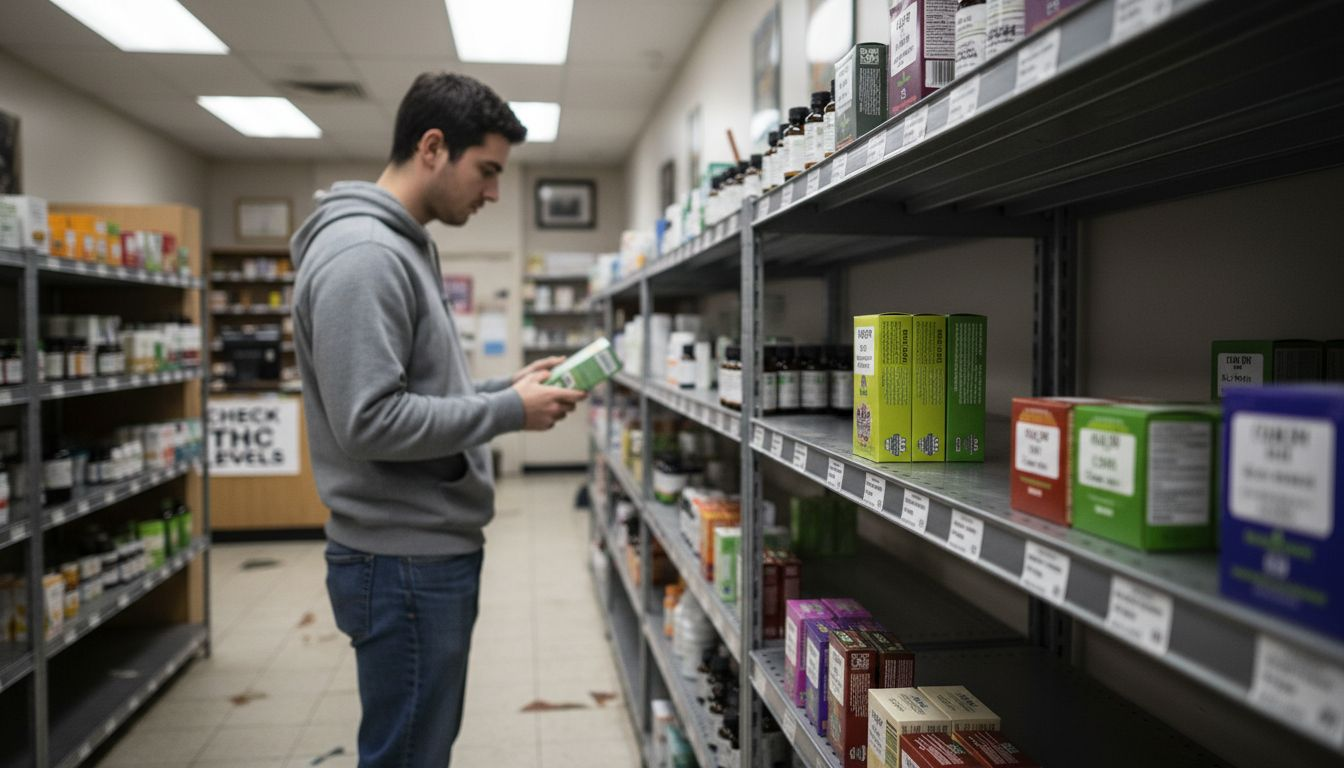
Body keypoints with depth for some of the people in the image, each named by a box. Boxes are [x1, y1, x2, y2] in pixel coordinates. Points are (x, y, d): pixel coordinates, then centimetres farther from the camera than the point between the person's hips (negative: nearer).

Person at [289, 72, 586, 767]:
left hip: (434, 552, 10)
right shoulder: (361, 254, -19)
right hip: (405, 563, -10)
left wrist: (507, 387, 6)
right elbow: (369, 421, -26)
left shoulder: (403, 247, 14)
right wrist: (509, 412, -18)